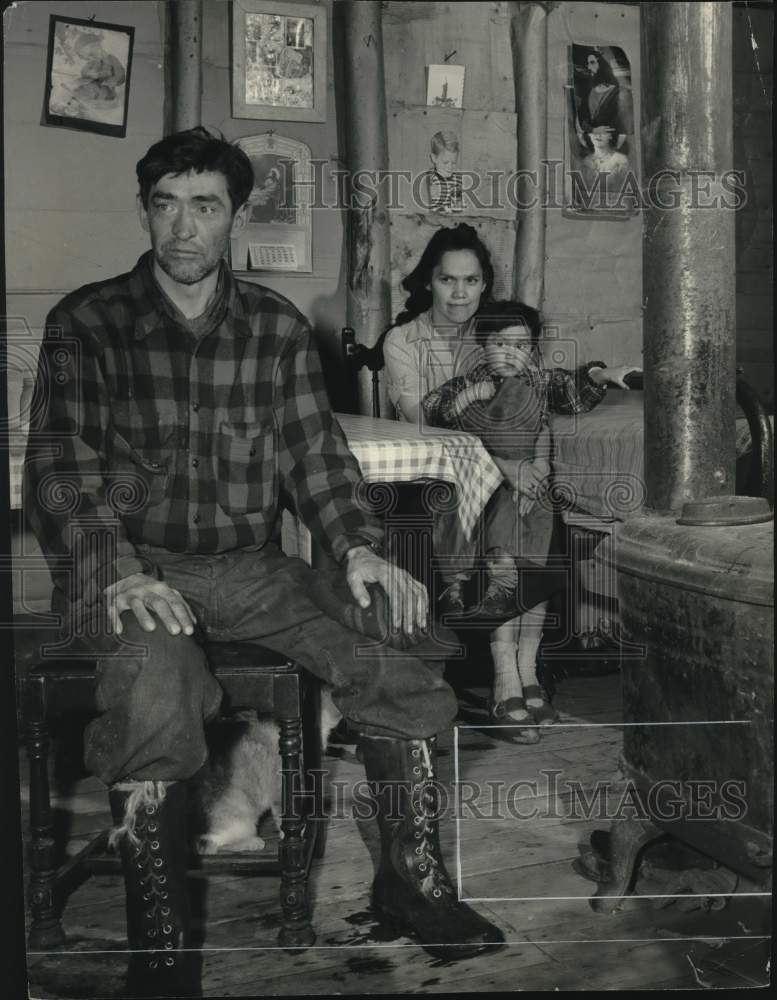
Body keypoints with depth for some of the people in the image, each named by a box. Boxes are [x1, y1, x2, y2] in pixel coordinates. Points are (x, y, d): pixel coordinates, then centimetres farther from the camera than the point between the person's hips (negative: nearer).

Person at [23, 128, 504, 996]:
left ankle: (412, 882, 3)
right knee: (154, 686, -36)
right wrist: (116, 573, -25)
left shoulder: (278, 327, 11)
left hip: (251, 567, 3)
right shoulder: (87, 323, 2)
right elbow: (60, 465, -7)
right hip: (133, 568, -3)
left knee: (400, 657, -17)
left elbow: (314, 453, 6)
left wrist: (358, 548, -13)